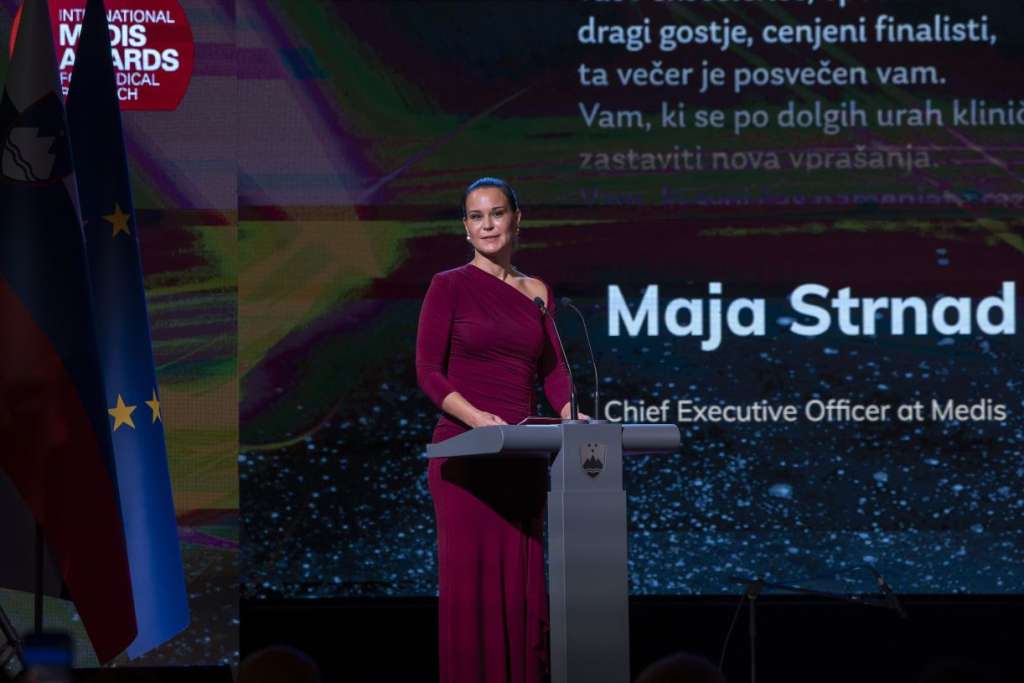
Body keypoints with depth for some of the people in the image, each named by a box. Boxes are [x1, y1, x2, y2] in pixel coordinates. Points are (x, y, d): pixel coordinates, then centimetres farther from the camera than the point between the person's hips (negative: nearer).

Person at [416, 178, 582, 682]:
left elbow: (552, 370, 12)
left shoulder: (539, 294, 14)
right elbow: (429, 371, -5)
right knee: (472, 579, -7)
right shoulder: (449, 286, 0)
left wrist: (570, 413, -9)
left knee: (524, 581, 4)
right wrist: (477, 418, -20)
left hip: (523, 455, 4)